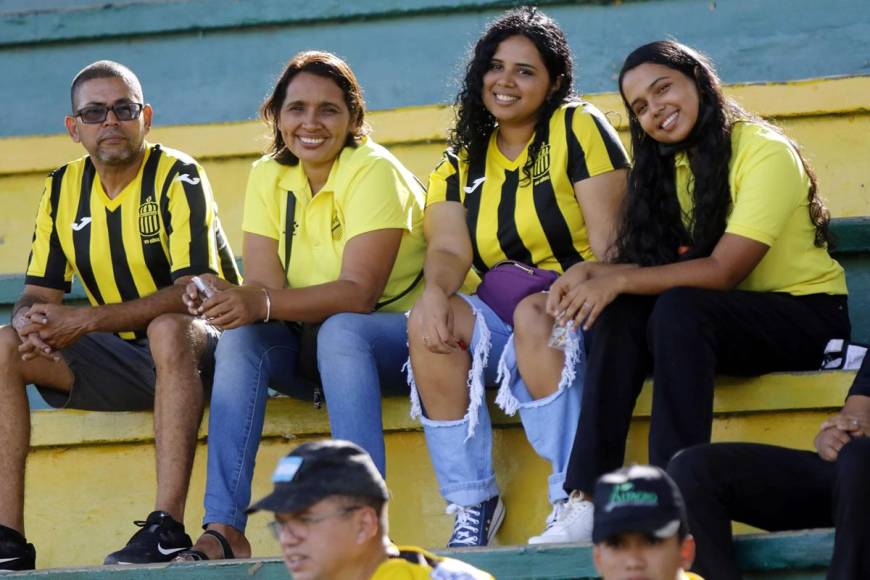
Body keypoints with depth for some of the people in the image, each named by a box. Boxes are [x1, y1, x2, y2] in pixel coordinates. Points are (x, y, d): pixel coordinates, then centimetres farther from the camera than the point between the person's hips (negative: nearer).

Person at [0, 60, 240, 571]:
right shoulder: (64, 188, 5)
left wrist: (87, 321, -28)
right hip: (118, 359, 6)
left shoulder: (178, 177, -12)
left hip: (195, 351, -6)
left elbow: (193, 292, -23)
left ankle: (167, 528, -43)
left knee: (167, 328, -39)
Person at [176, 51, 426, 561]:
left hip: (395, 343, -5)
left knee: (340, 330, -35)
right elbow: (265, 284, -9)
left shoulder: (374, 172, -16)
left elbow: (359, 293, -28)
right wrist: (240, 302, -34)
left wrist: (263, 303, -42)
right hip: (309, 350, 5)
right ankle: (223, 529, -30)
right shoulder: (268, 177, 2)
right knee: (241, 336, -22)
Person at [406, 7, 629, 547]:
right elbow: (450, 249, -1)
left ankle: (572, 499, -34)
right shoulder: (462, 161, 13)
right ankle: (473, 503, -22)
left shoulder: (579, 128, -2)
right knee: (428, 321, -26)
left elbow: (608, 239, -11)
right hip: (501, 318, 4)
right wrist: (435, 291, -24)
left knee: (535, 316, -37)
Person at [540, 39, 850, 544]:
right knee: (617, 314, -20)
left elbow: (723, 270, -23)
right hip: (736, 318, 7)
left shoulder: (765, 152, -15)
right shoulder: (669, 166, 9)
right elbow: (652, 266, 2)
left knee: (679, 309, -33)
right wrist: (591, 273, -18)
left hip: (808, 316, -7)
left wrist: (619, 281, -26)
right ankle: (588, 503, -28)